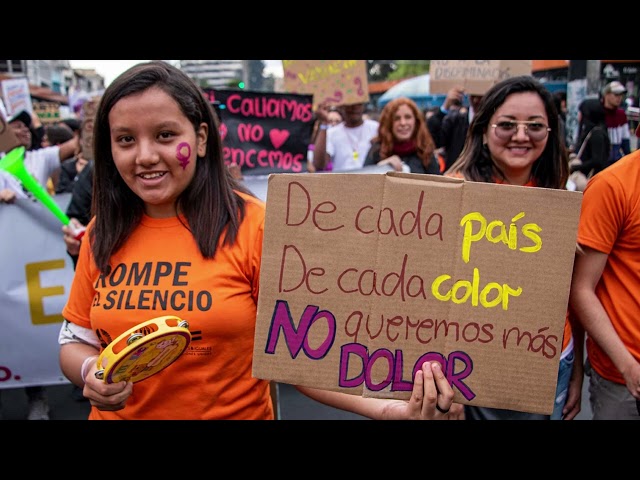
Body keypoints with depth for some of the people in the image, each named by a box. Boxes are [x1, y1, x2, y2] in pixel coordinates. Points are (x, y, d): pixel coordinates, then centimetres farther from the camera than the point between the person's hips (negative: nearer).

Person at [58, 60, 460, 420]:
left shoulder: (253, 226, -18)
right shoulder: (102, 234, -6)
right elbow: (75, 342, 5)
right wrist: (90, 373, -17)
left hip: (237, 412, -3)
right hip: (119, 413, 3)